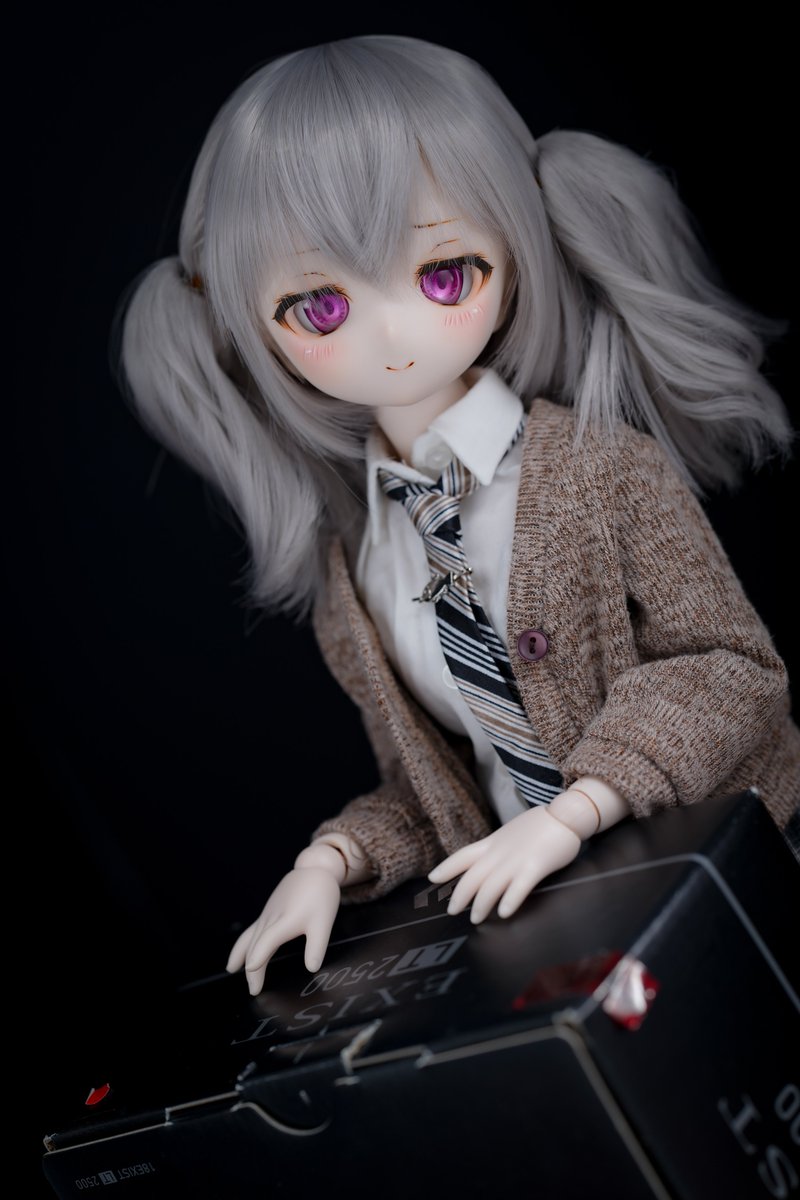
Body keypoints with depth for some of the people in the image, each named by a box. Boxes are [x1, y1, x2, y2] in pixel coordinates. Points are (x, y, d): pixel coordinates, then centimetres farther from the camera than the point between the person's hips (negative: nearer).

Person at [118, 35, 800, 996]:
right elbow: (425, 790, 11)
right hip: (538, 911, 3)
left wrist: (571, 810, -21)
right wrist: (331, 860, -9)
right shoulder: (349, 574, 4)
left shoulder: (605, 465, -9)